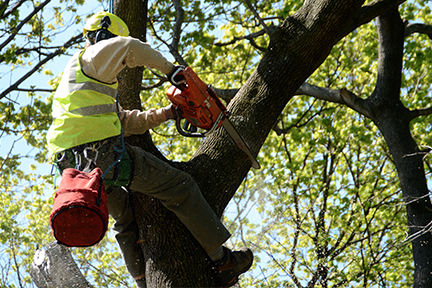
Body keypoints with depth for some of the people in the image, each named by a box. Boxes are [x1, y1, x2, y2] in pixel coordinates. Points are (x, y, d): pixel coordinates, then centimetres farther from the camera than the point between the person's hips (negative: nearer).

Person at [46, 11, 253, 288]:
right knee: (180, 186, -2)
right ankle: (223, 262, 1)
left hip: (74, 166, 10)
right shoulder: (91, 57, 4)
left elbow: (126, 121, 29)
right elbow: (129, 47, -18)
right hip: (103, 150, -10)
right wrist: (169, 68, -7)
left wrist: (165, 114, 22)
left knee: (126, 219, 26)